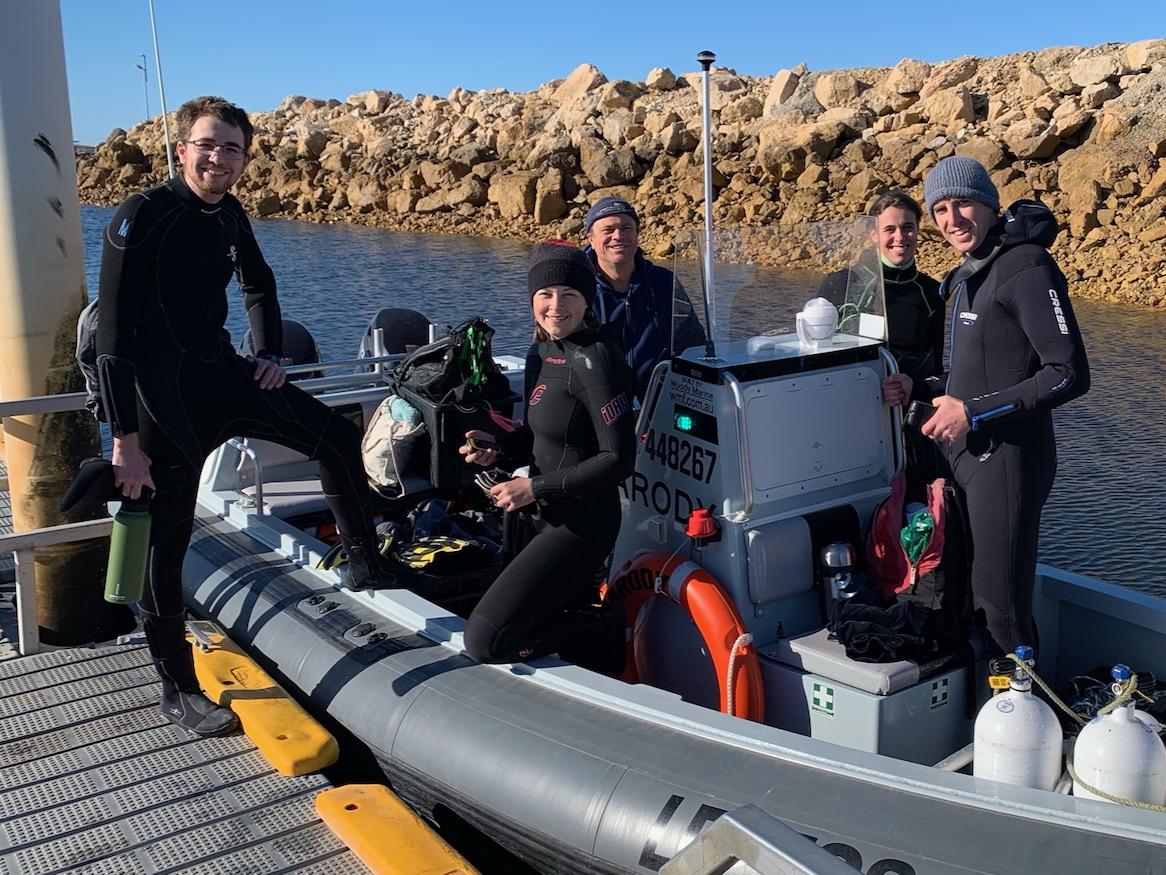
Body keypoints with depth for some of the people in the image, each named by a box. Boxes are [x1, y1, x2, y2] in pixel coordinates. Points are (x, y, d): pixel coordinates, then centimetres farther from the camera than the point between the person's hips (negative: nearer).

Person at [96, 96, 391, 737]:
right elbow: (114, 335, -20)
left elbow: (258, 286, 25)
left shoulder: (228, 215, 5)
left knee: (338, 439, 6)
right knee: (166, 541, 1)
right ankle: (177, 689, 14)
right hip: (165, 398, -7)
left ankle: (364, 565, 23)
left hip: (223, 375, 7)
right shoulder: (140, 219, -17)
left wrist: (268, 354, 10)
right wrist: (126, 439, -23)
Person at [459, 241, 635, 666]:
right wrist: (497, 446, -4)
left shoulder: (593, 361, -20)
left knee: (484, 640, -12)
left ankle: (602, 633, 1)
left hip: (581, 524, -9)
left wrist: (535, 487, -20)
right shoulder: (542, 353, 6)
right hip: (548, 518, 9)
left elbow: (618, 459, -23)